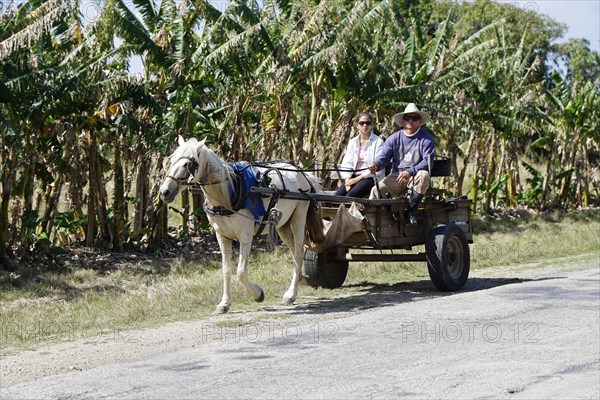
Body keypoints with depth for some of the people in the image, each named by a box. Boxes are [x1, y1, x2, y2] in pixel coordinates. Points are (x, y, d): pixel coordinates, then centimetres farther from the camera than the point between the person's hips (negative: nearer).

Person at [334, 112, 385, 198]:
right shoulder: (352, 142, 18)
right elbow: (346, 163, 11)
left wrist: (358, 179, -13)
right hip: (353, 176, 5)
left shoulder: (378, 142, 1)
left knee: (351, 195, -32)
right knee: (337, 196, -22)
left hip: (371, 178, -5)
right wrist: (347, 179, -9)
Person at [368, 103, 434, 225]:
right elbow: (384, 156, 4)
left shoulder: (426, 139, 0)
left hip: (415, 176, -2)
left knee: (424, 175, -37)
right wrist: (376, 165, -21)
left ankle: (411, 210, -21)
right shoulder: (395, 138, 9)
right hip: (396, 176, 2)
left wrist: (410, 172, -27)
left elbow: (428, 161, -11)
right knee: (377, 190, -24)